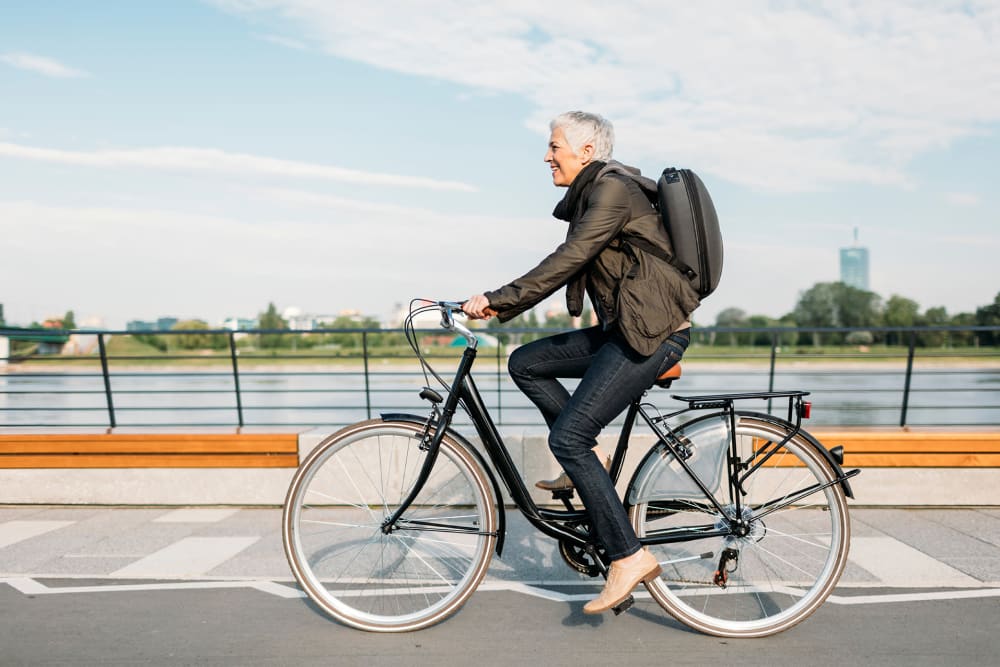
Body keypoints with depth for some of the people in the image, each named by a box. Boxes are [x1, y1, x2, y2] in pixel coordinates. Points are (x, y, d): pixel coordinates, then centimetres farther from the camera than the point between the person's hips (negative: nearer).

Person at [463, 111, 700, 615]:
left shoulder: (613, 190, -13)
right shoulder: (591, 195, 18)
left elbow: (565, 262, -22)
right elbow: (566, 265, 18)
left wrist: (497, 301, -19)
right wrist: (500, 306, 11)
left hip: (653, 334, -10)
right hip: (622, 330, 10)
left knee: (567, 437, -14)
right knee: (525, 363, 8)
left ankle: (629, 558, -5)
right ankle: (587, 461, 11)